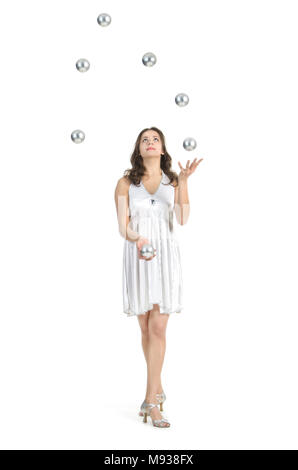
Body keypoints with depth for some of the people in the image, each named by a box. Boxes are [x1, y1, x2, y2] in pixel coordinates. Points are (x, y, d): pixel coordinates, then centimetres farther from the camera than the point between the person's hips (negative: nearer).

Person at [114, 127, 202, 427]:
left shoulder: (172, 181, 7)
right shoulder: (125, 183, 7)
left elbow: (183, 219, -7)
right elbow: (123, 226, -2)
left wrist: (183, 181, -13)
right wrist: (137, 239, -24)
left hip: (166, 256, -1)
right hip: (137, 258, 1)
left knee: (158, 328, -8)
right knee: (146, 328, 8)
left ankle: (151, 401, -5)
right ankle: (157, 389, 26)